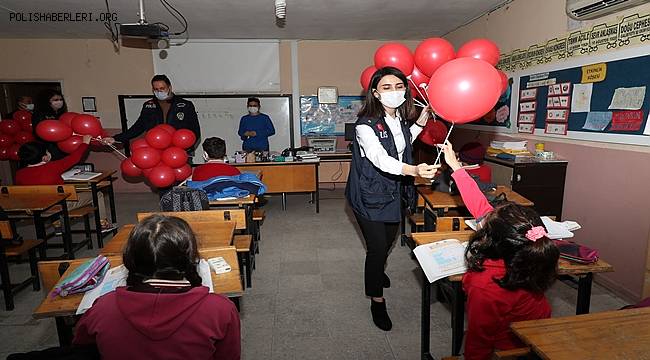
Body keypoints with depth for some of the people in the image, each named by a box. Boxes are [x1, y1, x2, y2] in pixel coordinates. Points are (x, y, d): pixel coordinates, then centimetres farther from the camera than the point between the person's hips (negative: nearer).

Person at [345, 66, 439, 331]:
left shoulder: (400, 119, 1)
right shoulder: (366, 125, -23)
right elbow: (381, 159, -38)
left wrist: (420, 123, 9)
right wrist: (414, 170, -54)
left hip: (394, 192, 7)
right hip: (370, 194, -7)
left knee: (388, 240, 23)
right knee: (377, 247, -1)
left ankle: (376, 271, 55)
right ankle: (377, 301, 21)